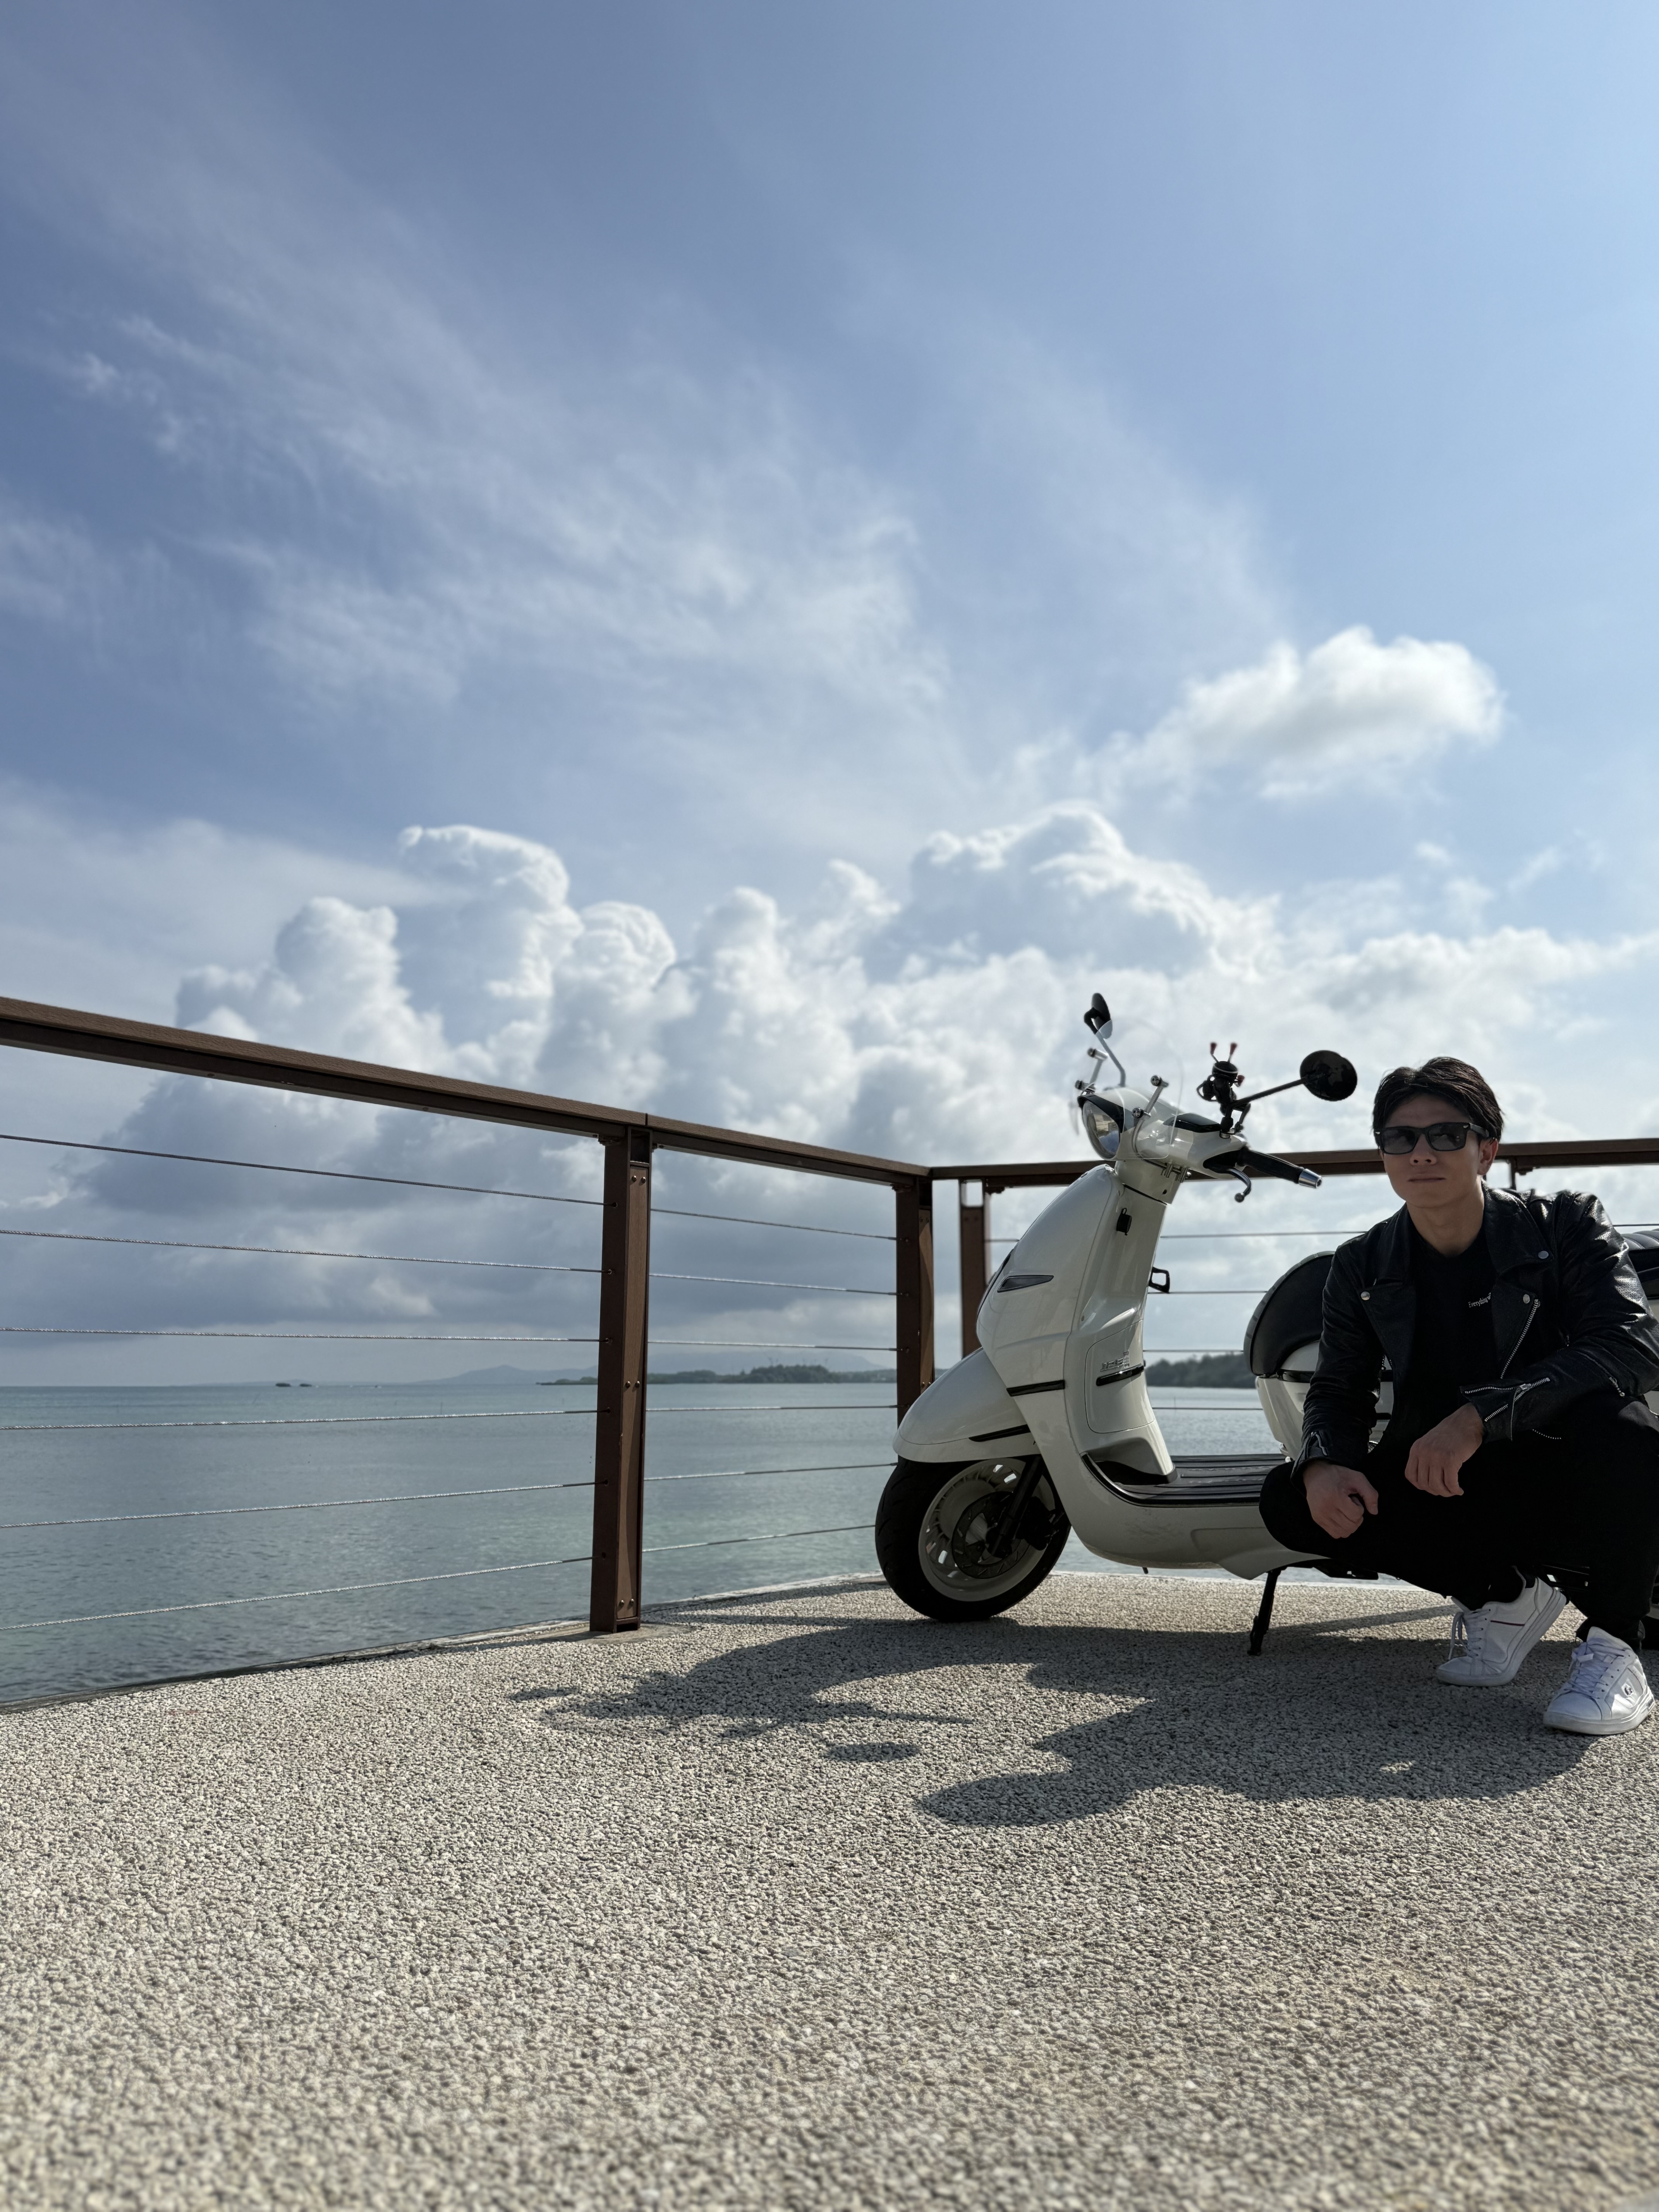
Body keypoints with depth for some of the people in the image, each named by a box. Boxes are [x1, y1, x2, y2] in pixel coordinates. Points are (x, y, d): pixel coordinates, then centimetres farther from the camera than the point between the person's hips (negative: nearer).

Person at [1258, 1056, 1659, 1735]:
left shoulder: (1565, 1225, -10)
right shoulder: (1361, 1267, 0)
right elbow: (1338, 1390, 2)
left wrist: (1481, 1416, -37)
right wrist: (1323, 1465, -23)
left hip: (1564, 1481, -3)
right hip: (1443, 1489, 4)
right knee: (1292, 1501, -18)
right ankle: (1503, 1592, 1)